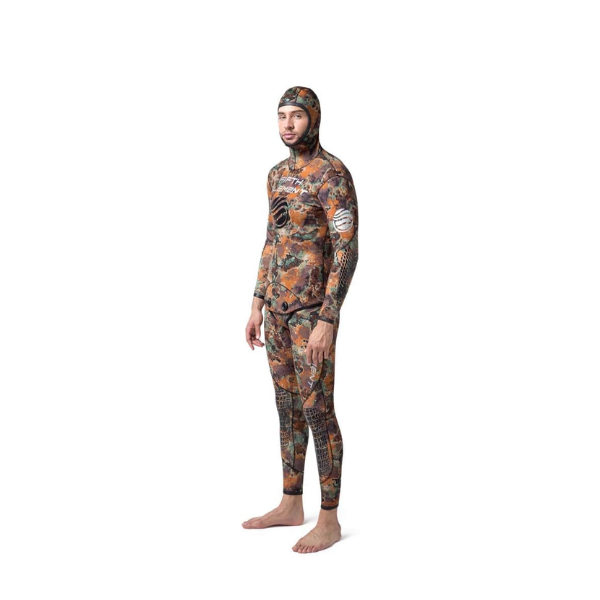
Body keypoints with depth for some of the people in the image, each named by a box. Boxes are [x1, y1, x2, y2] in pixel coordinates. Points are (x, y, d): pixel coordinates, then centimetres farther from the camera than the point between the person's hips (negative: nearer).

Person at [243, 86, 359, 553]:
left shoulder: (335, 174, -15)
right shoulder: (279, 174, 14)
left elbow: (348, 252, -19)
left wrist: (327, 321, -24)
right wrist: (258, 307, 16)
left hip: (315, 308, -9)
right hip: (279, 305, 9)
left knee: (317, 410, -6)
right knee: (288, 405, 13)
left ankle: (329, 520, 5)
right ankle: (291, 505, 24)